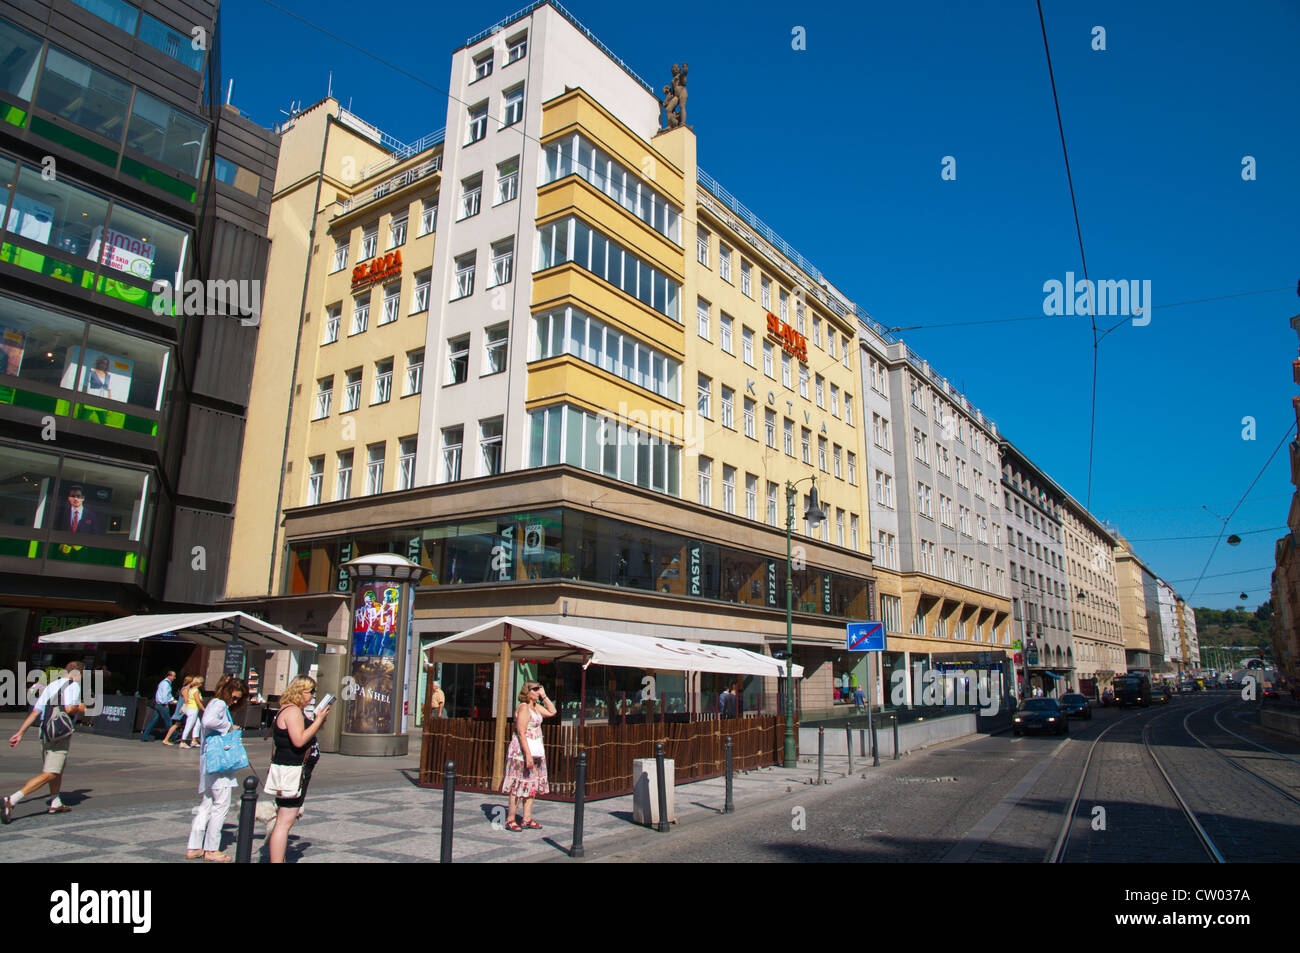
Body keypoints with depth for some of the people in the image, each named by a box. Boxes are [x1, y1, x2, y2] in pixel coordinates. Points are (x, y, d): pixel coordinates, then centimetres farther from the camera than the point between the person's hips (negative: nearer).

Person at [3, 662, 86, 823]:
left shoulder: (51, 686, 17)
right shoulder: (73, 685, -6)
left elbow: (35, 712, 12)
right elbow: (69, 708, -20)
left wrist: (20, 732, 13)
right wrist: (82, 709, 0)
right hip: (60, 734, -9)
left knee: (59, 767, 23)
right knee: (48, 775, -9)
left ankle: (55, 803, 29)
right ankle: (12, 801, -20)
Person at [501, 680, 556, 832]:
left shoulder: (536, 706, 13)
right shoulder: (523, 707, -14)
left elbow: (552, 712, 18)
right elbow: (521, 733, -20)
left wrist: (544, 696, 10)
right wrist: (528, 754, -24)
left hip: (535, 751, 9)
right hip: (522, 750, -9)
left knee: (532, 785, 10)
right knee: (519, 785, -5)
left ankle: (527, 819, 15)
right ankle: (511, 820, 2)